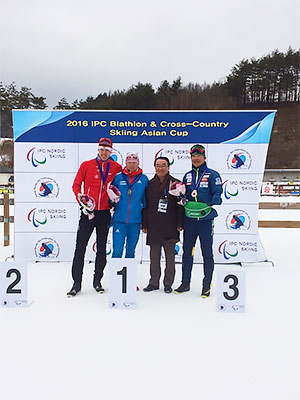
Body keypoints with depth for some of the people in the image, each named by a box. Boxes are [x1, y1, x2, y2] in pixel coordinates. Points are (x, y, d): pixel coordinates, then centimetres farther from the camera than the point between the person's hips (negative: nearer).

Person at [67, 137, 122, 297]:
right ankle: (77, 283, 10)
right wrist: (81, 200, -10)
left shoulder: (116, 167, 3)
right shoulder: (86, 165, -1)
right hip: (88, 212, -2)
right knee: (80, 247, -1)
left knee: (102, 248, 11)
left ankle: (97, 280, 24)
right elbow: (76, 185, 3)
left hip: (105, 213, 2)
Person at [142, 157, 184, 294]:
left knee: (170, 256, 6)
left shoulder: (175, 183, 1)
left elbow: (180, 205, -1)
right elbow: (145, 206, 10)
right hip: (153, 227, 2)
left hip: (170, 227, -2)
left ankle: (168, 283, 20)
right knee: (154, 256, 9)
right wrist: (144, 225, 7)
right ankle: (154, 282, 22)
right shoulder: (149, 184, 8)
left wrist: (179, 224, -6)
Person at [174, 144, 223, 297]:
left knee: (207, 253, 4)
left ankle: (206, 285, 17)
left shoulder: (212, 174, -2)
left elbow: (217, 195, -8)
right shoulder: (187, 176, 14)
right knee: (187, 251, 12)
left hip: (205, 219, -5)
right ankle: (185, 283, 25)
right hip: (189, 219, 5)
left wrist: (209, 206, -20)